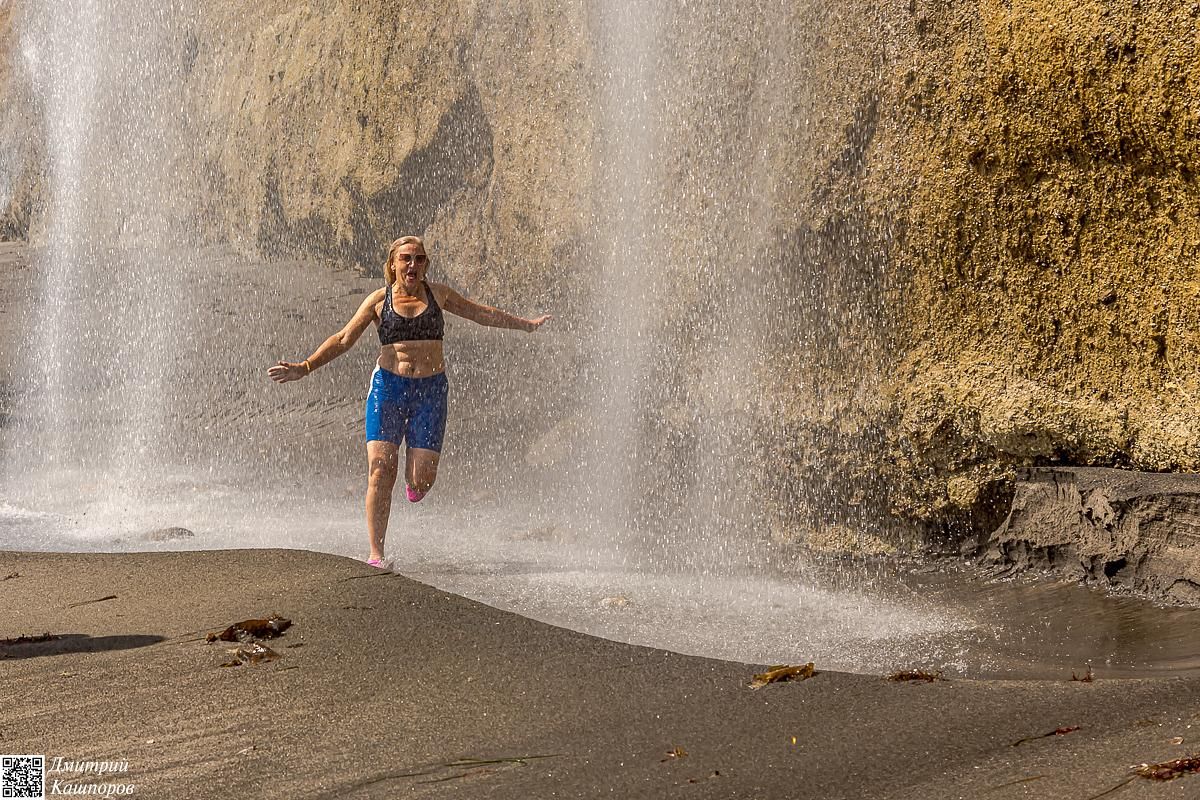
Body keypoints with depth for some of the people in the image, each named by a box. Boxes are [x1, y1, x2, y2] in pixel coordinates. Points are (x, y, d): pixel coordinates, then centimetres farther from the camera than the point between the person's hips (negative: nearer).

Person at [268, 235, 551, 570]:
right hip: (388, 386, -1)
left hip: (430, 389, 1)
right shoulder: (379, 300, 4)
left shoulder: (437, 294, 9)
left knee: (423, 478, -7)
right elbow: (343, 340, 3)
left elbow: (484, 314, 22)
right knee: (380, 472, -13)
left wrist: (526, 324, 28)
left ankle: (412, 476, 34)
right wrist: (304, 367, -7)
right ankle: (376, 553, -7)